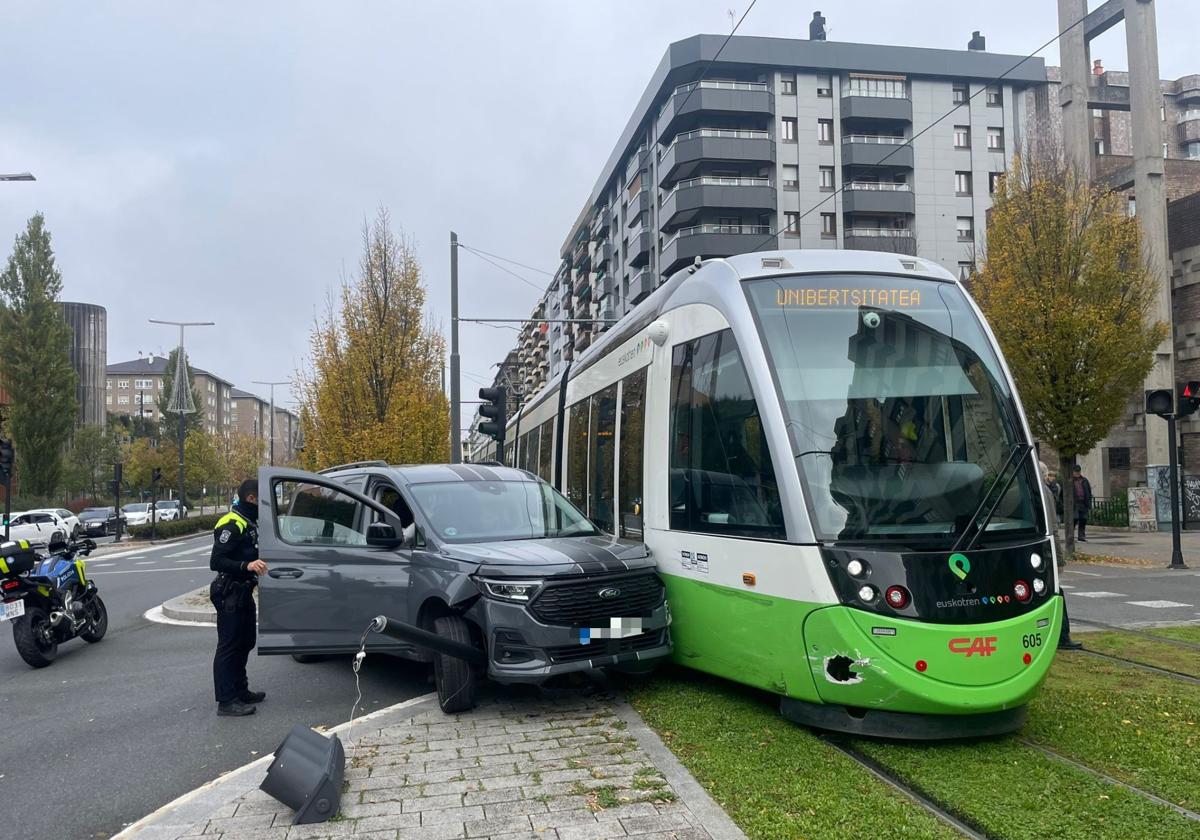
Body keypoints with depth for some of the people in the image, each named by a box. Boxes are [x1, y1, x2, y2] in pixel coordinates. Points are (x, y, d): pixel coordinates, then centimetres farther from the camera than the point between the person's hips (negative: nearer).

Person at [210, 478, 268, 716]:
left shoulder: (249, 523, 13)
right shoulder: (231, 525, -18)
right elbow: (216, 562, -24)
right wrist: (247, 565, -36)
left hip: (244, 593, 10)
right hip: (230, 595, -10)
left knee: (245, 643, 18)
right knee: (228, 647, -5)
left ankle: (240, 691, 29)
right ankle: (226, 701, 0)